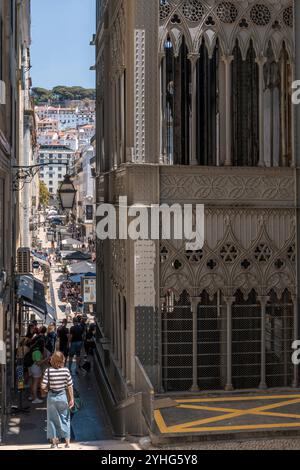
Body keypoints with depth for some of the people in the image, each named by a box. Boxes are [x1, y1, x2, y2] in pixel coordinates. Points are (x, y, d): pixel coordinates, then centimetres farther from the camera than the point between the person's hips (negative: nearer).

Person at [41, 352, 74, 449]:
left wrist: (47, 388, 7)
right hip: (63, 396, 1)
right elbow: (70, 386, -7)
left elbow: (43, 387, -15)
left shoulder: (48, 371, -13)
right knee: (65, 418, 15)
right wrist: (71, 399, 1)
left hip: (52, 397, -1)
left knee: (52, 419, 13)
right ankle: (67, 442, 19)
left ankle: (54, 442, 17)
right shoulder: (66, 370, -11)